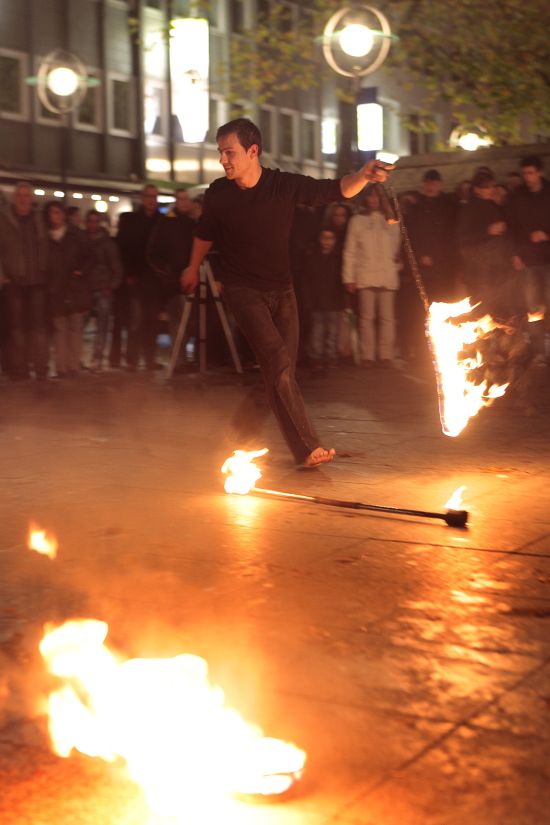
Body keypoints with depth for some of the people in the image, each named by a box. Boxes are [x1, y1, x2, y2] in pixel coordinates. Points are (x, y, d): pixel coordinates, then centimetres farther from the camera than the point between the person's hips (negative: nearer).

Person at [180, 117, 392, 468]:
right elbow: (205, 234, 11)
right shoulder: (218, 194, -7)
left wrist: (363, 176, -35)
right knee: (278, 361, -21)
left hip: (281, 288, 3)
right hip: (244, 290, -3)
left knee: (282, 372, 5)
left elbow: (335, 191, -14)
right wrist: (193, 268, 26)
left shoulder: (285, 185, -10)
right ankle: (308, 448, -20)